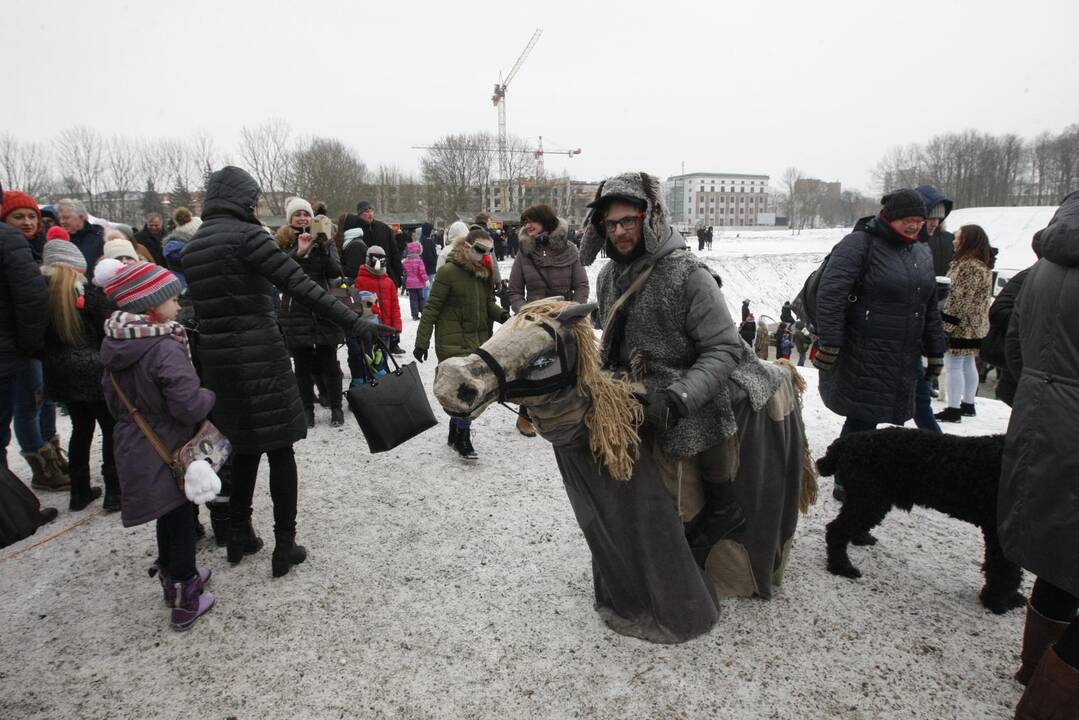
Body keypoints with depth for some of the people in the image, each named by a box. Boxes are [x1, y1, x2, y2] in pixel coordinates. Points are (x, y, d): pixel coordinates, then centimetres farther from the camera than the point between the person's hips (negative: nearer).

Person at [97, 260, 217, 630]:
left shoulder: (114, 346, 1)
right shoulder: (165, 349, -26)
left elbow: (113, 398, 12)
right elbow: (189, 406, -29)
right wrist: (210, 395, -9)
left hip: (134, 448, 8)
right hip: (169, 453, -7)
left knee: (168, 516, 24)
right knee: (180, 519, 7)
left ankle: (173, 576, 40)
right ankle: (186, 599, 18)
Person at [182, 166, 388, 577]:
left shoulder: (192, 246, 12)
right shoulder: (248, 235, -11)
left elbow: (198, 307, 16)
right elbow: (300, 286, -20)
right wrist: (353, 322, -21)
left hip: (217, 358, 7)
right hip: (260, 355, -7)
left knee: (244, 447, 20)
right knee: (279, 449, 3)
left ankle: (239, 535, 28)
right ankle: (285, 546, 9)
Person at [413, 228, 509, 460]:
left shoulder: (485, 272, 7)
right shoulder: (449, 271, -13)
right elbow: (432, 308, -11)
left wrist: (502, 315, -8)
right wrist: (422, 342, -11)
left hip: (478, 342, 7)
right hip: (453, 343, -7)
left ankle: (455, 433, 30)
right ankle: (463, 437, 7)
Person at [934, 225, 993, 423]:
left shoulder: (969, 267, -20)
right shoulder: (982, 266, 14)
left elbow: (961, 299, -22)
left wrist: (947, 323, -19)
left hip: (961, 326, -11)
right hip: (975, 326, 11)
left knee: (953, 366, -6)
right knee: (968, 365, 17)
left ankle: (953, 409, -3)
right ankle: (968, 404, 27)